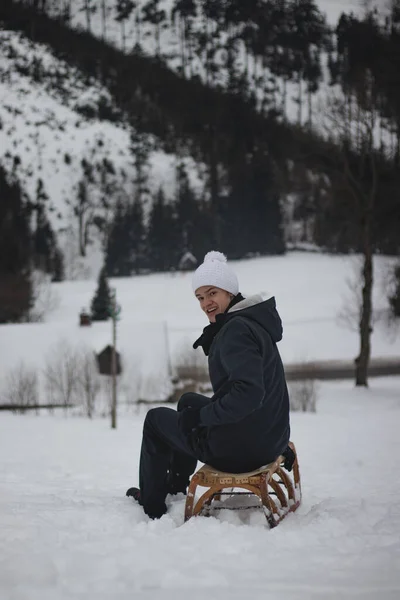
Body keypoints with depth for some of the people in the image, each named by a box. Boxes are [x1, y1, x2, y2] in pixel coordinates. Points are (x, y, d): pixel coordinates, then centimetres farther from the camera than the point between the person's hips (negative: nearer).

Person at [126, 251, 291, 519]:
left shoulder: (237, 329, -22)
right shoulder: (254, 321, 9)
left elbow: (248, 393, -32)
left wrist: (201, 416, -20)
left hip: (240, 449, -9)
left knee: (156, 418, 14)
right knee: (189, 401, 34)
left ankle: (151, 506, 28)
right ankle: (176, 485, 49)